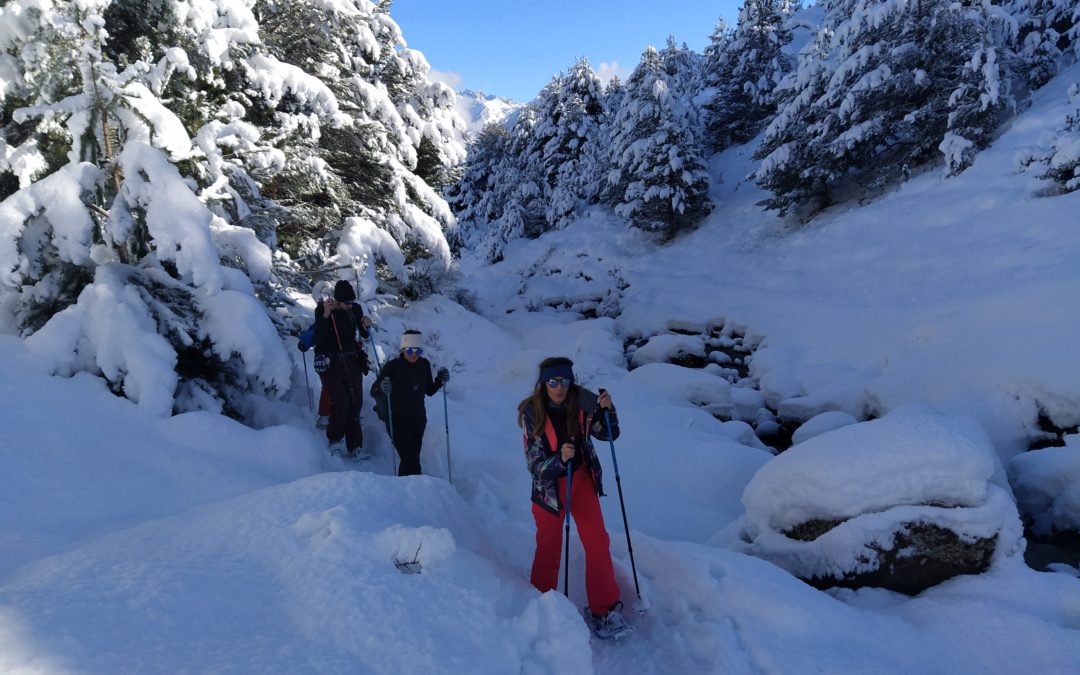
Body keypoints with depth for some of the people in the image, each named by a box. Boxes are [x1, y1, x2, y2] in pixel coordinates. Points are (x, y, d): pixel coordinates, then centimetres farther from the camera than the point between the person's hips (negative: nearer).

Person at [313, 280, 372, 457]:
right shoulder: (322, 309, -8)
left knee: (355, 403, 1)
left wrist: (366, 326, -14)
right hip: (331, 364, -3)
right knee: (340, 403, -14)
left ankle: (355, 446, 12)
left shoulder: (355, 309, 0)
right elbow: (319, 339, -17)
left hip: (352, 362, 3)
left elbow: (364, 335, 8)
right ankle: (334, 439, 11)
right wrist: (326, 315, -25)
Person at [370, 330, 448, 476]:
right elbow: (373, 391, -11)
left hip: (418, 419, 5)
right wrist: (382, 389, -32)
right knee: (411, 459, -17)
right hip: (396, 419, -5)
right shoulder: (393, 366, -12)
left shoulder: (424, 365, 1)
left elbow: (429, 391, 13)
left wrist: (440, 381, -4)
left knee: (413, 457, 12)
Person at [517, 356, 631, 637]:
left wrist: (607, 410, -18)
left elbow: (609, 435, 0)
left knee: (598, 543, -2)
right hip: (548, 485, -2)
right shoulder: (532, 413, -20)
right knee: (549, 548, 10)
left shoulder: (582, 403, -13)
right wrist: (559, 459, -38)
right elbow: (534, 464, -19)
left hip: (581, 480, 2)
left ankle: (605, 611, 10)